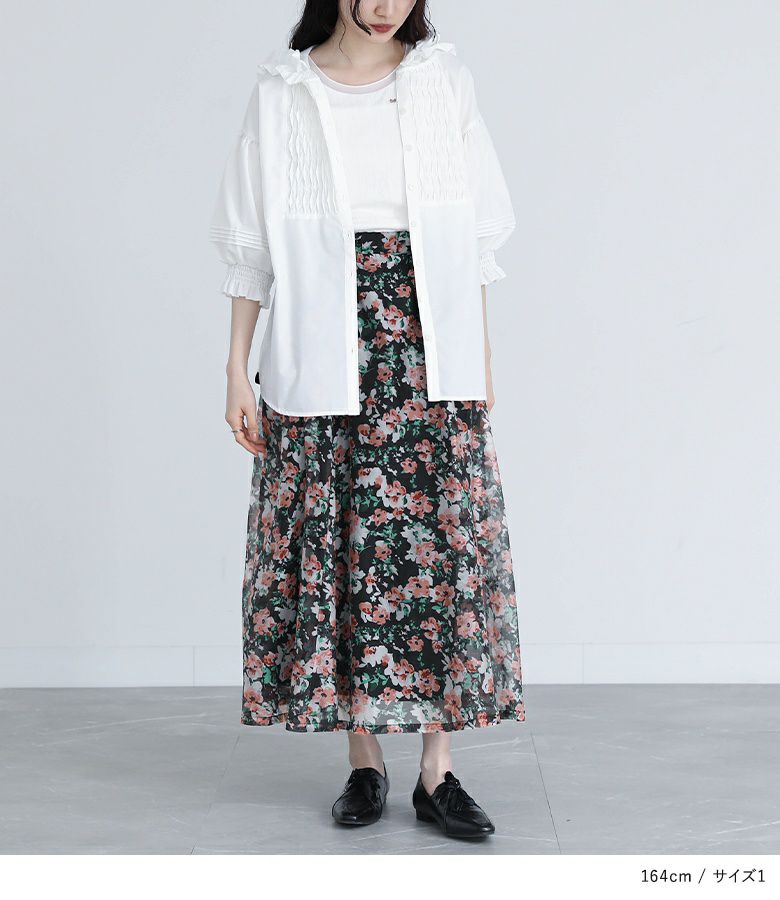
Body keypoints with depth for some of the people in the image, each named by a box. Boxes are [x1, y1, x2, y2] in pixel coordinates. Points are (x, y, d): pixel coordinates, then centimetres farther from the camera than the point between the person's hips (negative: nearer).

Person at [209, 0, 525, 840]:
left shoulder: (444, 80, 7)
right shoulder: (283, 92, 4)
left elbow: (474, 233, 9)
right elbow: (253, 243, 4)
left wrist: (481, 357, 6)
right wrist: (239, 371, 1)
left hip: (430, 353, 1)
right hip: (324, 358, 0)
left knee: (442, 539, -2)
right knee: (333, 543, 2)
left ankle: (437, 770, 6)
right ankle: (364, 759, 15)